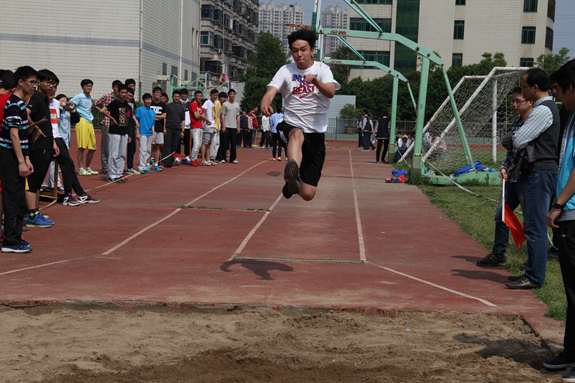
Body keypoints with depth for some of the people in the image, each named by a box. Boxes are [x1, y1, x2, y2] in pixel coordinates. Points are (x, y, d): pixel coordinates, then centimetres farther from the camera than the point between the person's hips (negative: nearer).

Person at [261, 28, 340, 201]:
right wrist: (265, 103, -36)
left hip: (316, 132, 0)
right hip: (291, 125, 0)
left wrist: (314, 80, -41)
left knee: (307, 194, -3)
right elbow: (271, 91, -12)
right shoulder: (286, 70, 4)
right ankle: (292, 171, -66)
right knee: (297, 134, -41)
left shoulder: (322, 69, 0)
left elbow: (330, 92, -19)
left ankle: (292, 182, 31)